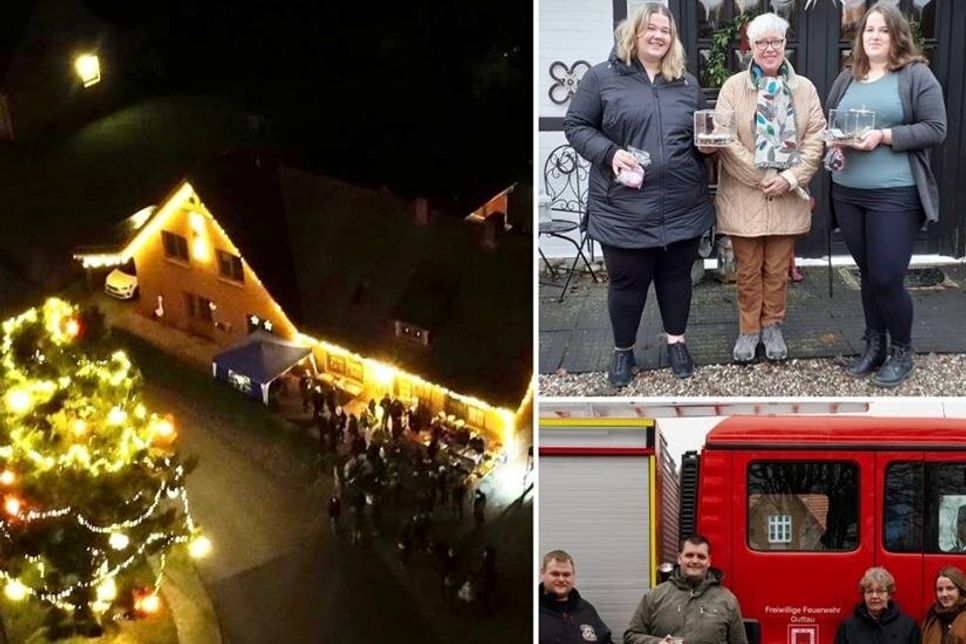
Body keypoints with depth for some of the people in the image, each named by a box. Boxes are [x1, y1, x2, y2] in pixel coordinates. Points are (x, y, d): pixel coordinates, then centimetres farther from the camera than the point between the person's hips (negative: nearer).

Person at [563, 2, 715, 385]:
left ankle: (676, 342, 31)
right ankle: (623, 350, 24)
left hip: (682, 206, 3)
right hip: (625, 208, -3)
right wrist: (609, 152, -17)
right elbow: (575, 125, -2)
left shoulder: (687, 84, 11)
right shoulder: (603, 77, -2)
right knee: (627, 280, 7)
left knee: (677, 274, 14)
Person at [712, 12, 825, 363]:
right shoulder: (733, 87, -1)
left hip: (787, 198, 1)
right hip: (744, 197, -1)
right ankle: (749, 329, 19)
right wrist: (762, 178, -14)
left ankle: (772, 326, 24)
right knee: (748, 269, 6)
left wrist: (790, 178, -13)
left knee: (778, 268, 9)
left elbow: (816, 137, 0)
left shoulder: (804, 88, 5)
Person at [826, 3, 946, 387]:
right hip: (848, 194, 5)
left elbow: (935, 129, -10)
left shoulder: (917, 75, -5)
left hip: (895, 196, -5)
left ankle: (901, 352, 15)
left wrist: (884, 136, -18)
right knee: (867, 274, 14)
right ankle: (874, 346, 28)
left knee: (887, 279, -5)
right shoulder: (846, 79, 11)